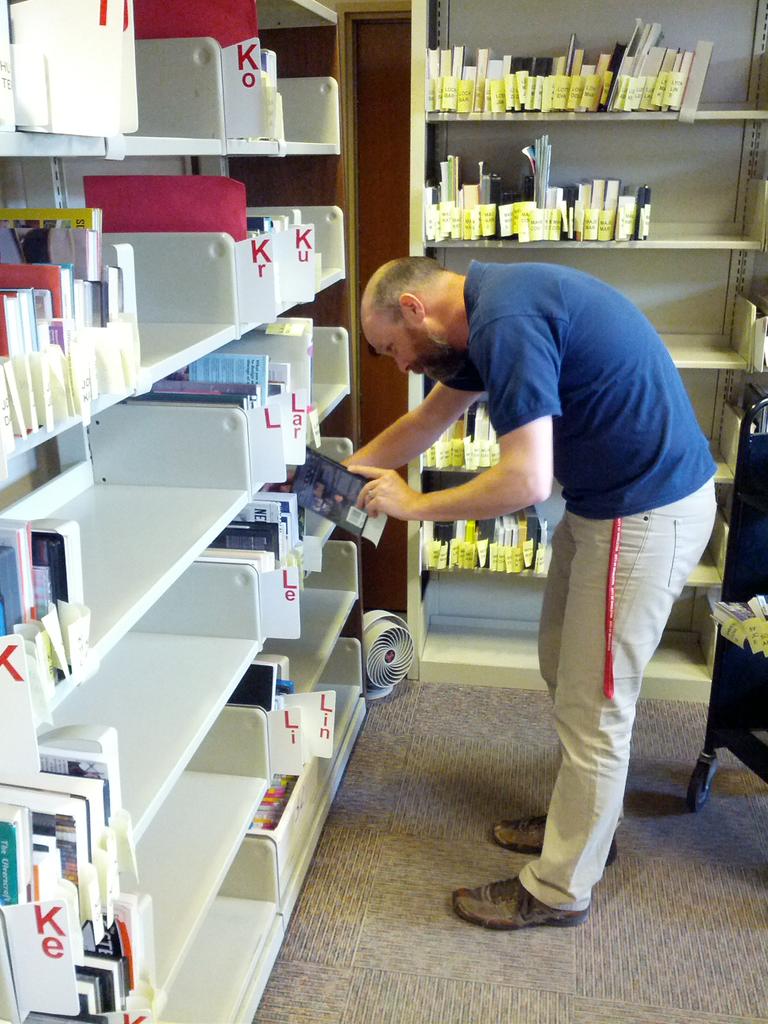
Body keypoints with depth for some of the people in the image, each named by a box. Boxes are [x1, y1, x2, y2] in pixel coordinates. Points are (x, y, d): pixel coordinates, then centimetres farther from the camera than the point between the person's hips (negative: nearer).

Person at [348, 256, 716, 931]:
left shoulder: (507, 321, -24)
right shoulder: (485, 311, 8)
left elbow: (527, 481, -29)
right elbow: (430, 419, 21)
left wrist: (411, 505, -16)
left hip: (648, 513, -10)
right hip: (606, 498, 10)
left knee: (592, 705, 2)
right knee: (566, 669, 21)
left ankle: (559, 889, 19)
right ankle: (584, 819, 41)